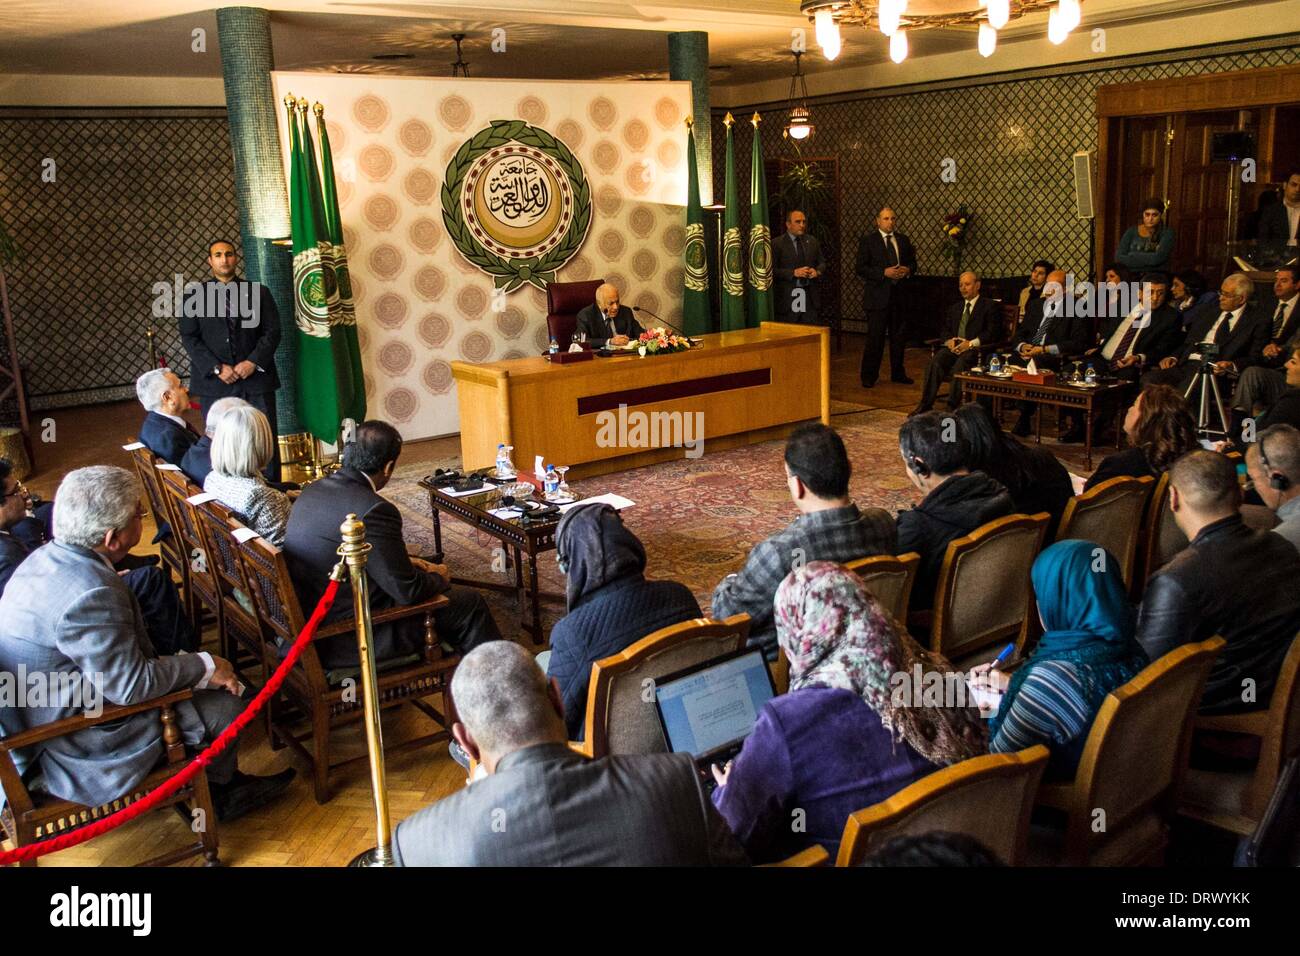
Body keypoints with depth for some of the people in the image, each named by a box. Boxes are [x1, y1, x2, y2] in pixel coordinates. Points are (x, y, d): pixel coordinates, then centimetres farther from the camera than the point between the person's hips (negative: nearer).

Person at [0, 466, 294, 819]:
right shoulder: (91, 593, -32)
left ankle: (226, 778, 28)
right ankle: (220, 791, 21)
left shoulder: (48, 557, -2)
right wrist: (205, 666, -13)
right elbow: (131, 685, -27)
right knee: (223, 706, -7)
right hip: (77, 746, -10)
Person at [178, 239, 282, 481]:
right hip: (214, 381, 0)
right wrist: (217, 368, -11)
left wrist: (253, 362, -11)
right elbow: (189, 338, 1)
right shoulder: (195, 295, 7)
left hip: (256, 376, 0)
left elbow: (272, 331, 3)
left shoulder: (259, 292, 9)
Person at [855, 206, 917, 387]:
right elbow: (860, 268, -8)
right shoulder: (867, 241, -3)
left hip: (899, 294, 5)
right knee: (875, 338, -4)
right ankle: (868, 376, 6)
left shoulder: (903, 240, 12)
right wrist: (884, 273, -18)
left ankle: (897, 373, 23)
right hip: (878, 295, -5)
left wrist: (908, 270, -5)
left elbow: (912, 262, 19)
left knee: (899, 336, 11)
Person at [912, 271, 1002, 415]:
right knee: (936, 361, -28)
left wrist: (971, 343, -16)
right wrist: (949, 340, -1)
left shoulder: (990, 306, 8)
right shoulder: (955, 307, 27)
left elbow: (994, 333, -3)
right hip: (954, 347, 5)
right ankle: (925, 404, -32)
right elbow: (945, 329, 24)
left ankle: (952, 407, -39)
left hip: (974, 349, -5)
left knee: (960, 364, -37)